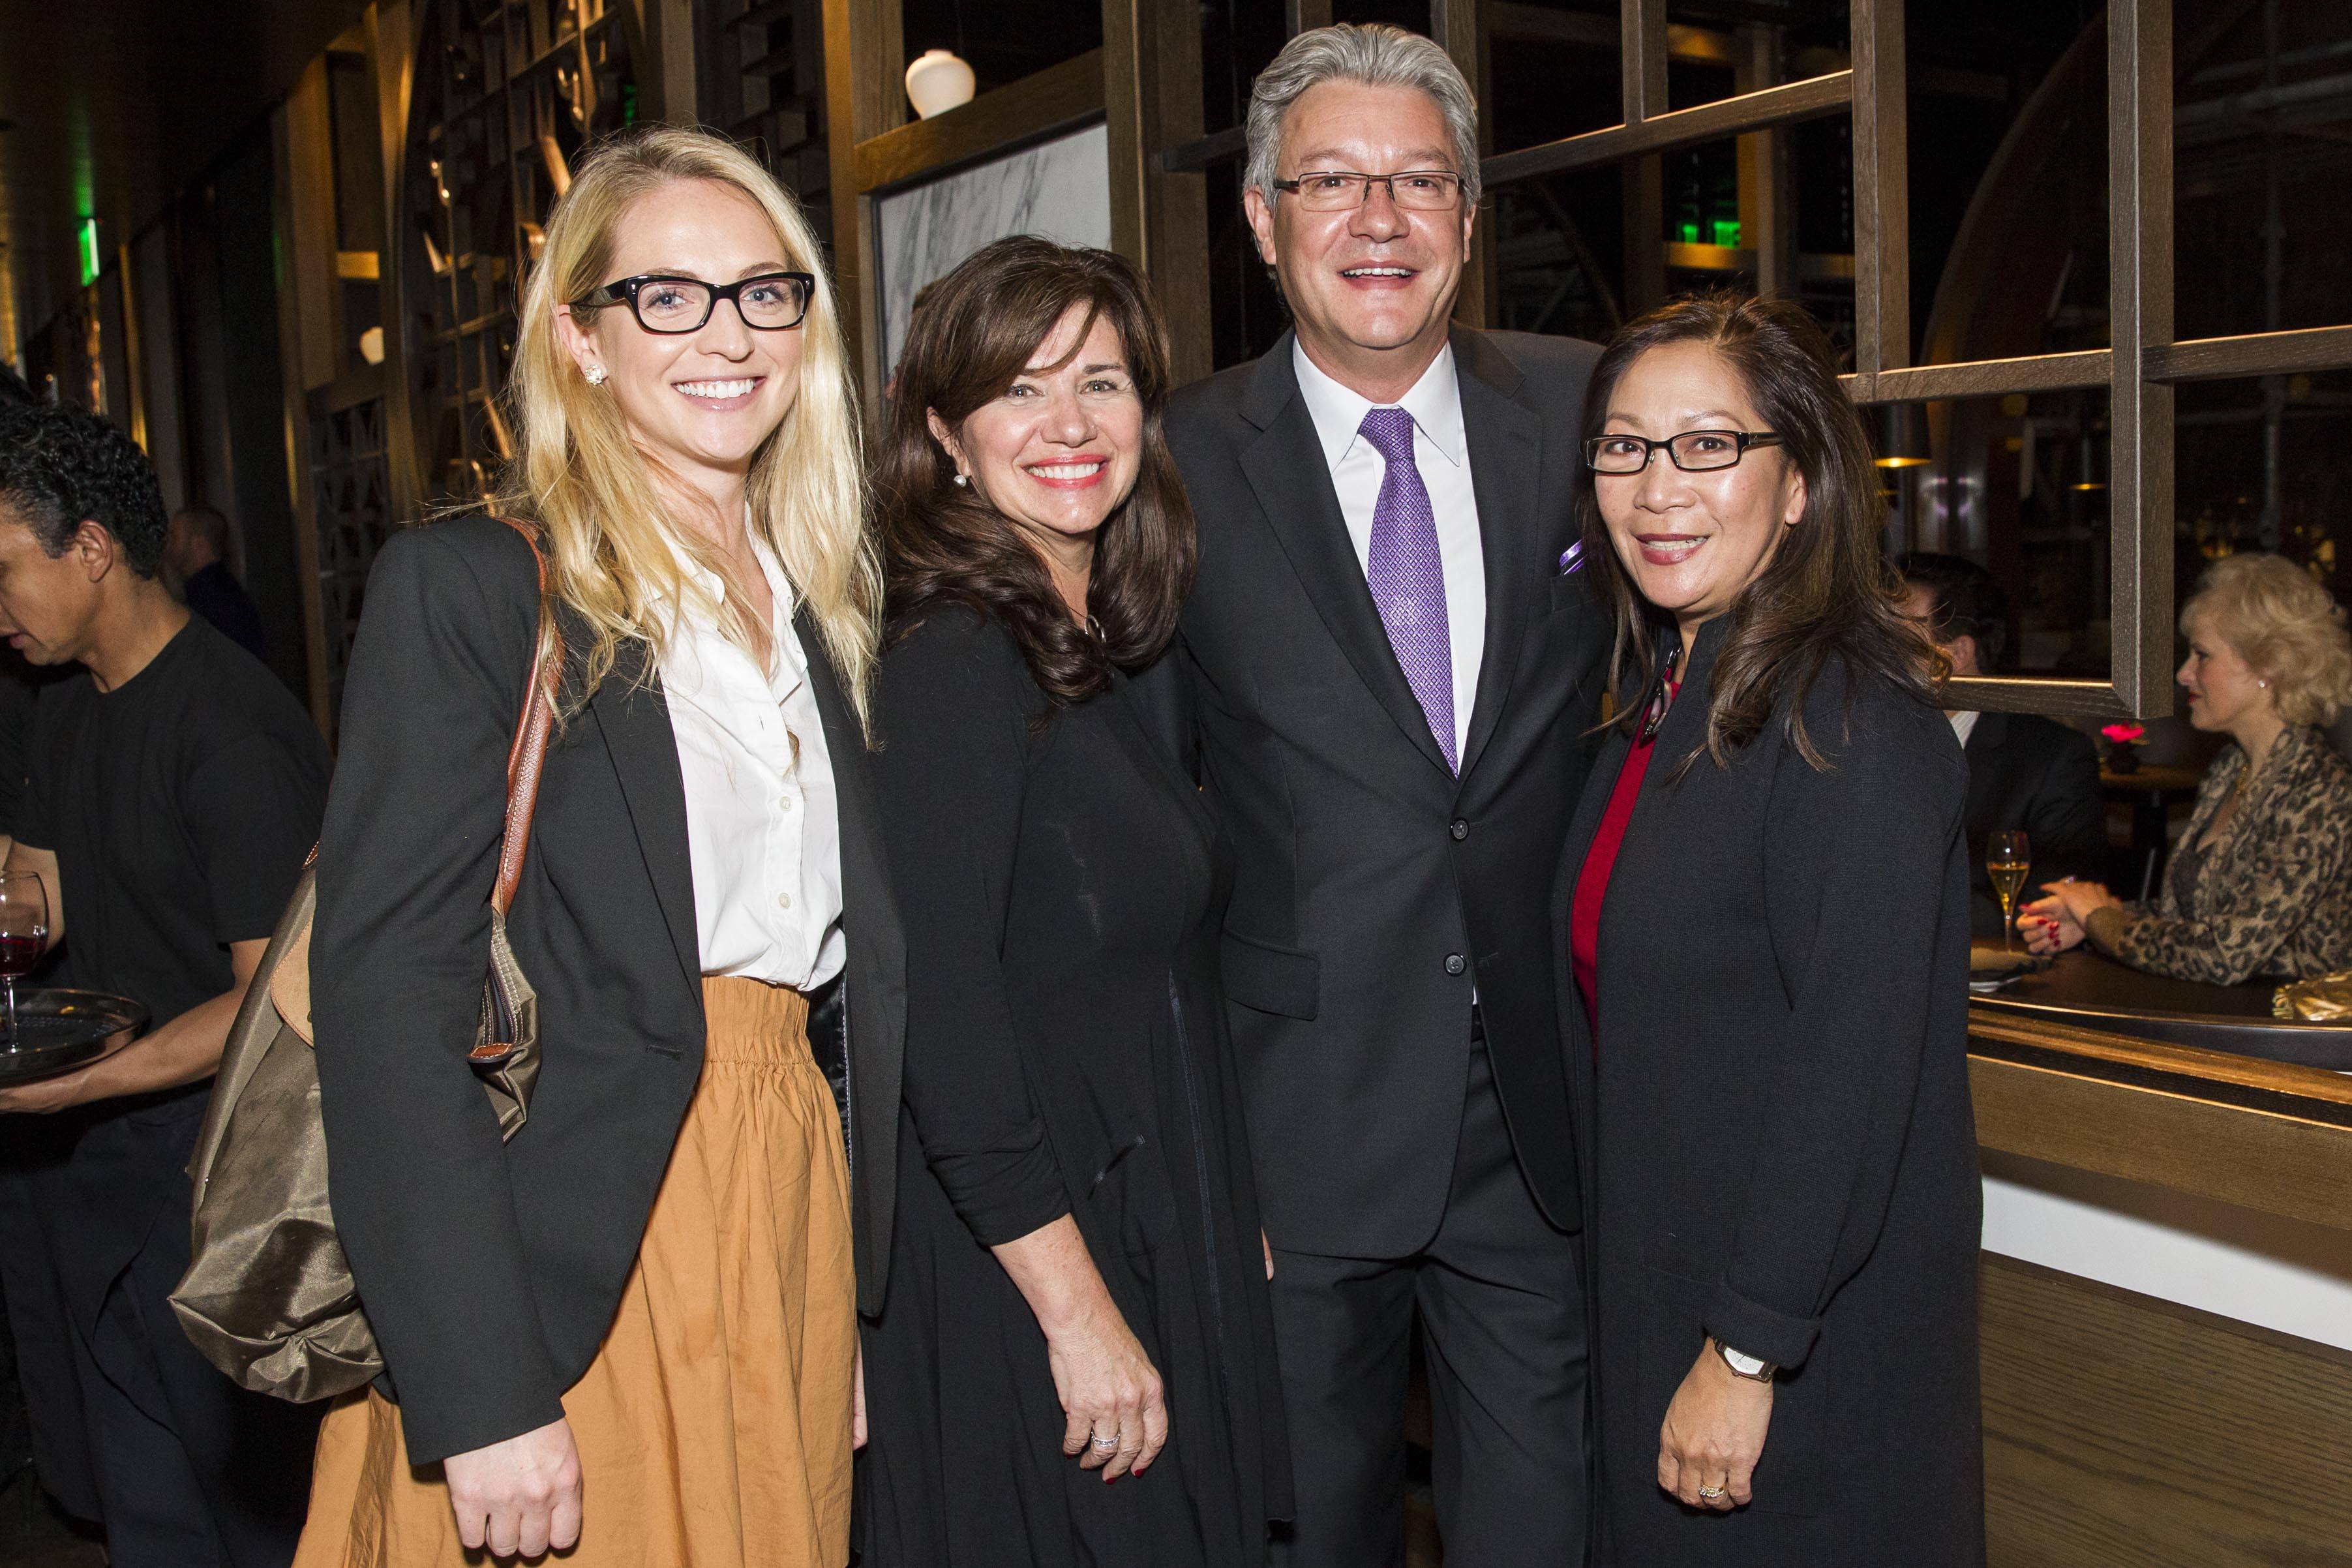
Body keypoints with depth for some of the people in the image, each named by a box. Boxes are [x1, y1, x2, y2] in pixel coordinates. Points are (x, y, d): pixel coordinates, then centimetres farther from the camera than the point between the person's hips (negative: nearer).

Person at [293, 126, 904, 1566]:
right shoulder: (467, 588, -7)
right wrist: (480, 1396, -19)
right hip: (571, 1268, -5)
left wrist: (857, 1286, 9)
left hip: (795, 1225, 6)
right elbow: (387, 992, -14)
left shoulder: (823, 606, 12)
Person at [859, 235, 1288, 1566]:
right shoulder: (955, 660, -17)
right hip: (1021, 1273, -8)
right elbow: (940, 1008, -23)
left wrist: (1236, 1225, 12)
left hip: (1166, 1250, 8)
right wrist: (1079, 1314, -21)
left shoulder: (1107, 655, 9)